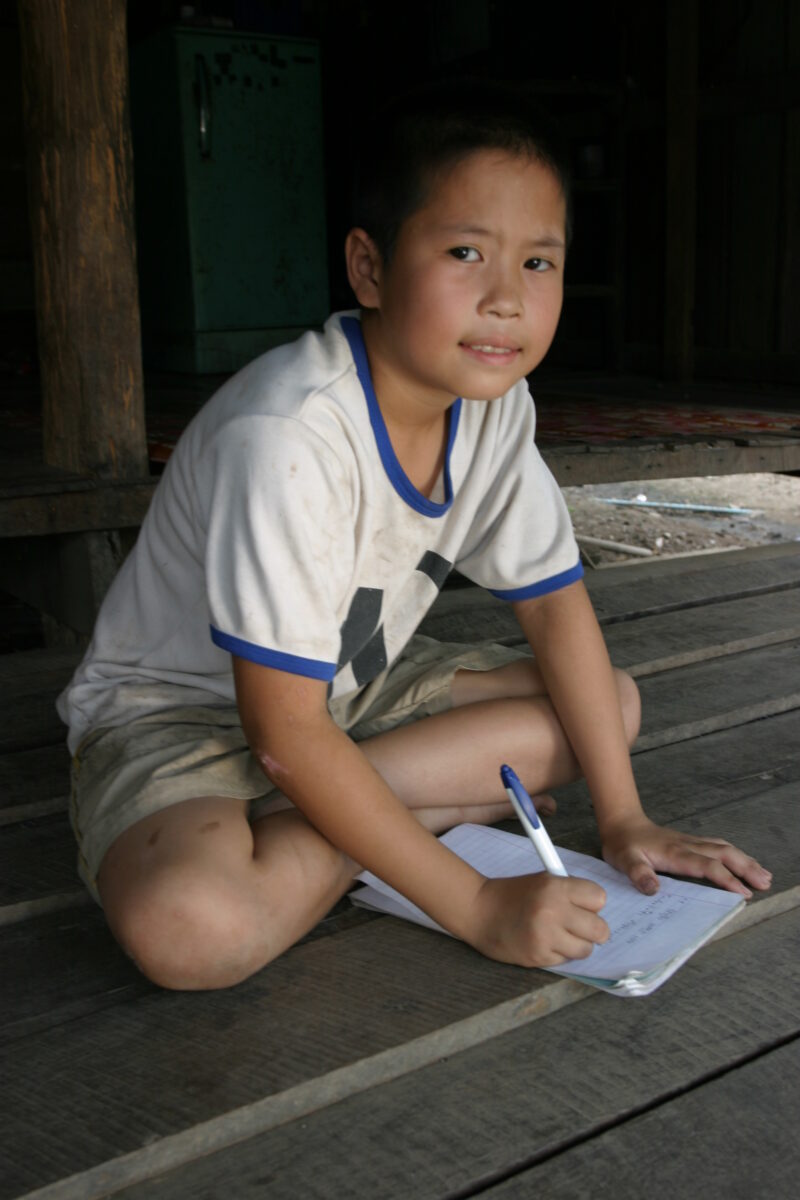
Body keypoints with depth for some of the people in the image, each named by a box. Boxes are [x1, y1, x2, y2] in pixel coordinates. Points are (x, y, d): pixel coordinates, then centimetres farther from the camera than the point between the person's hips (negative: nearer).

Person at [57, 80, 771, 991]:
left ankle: (339, 819, -8)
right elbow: (285, 735, -30)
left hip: (349, 691, 7)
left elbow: (555, 605, 1)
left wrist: (622, 819, -4)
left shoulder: (495, 404, -10)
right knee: (190, 928, -37)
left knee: (614, 706, 1)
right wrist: (478, 906, -29)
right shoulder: (287, 437, -33)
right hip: (176, 707, -7)